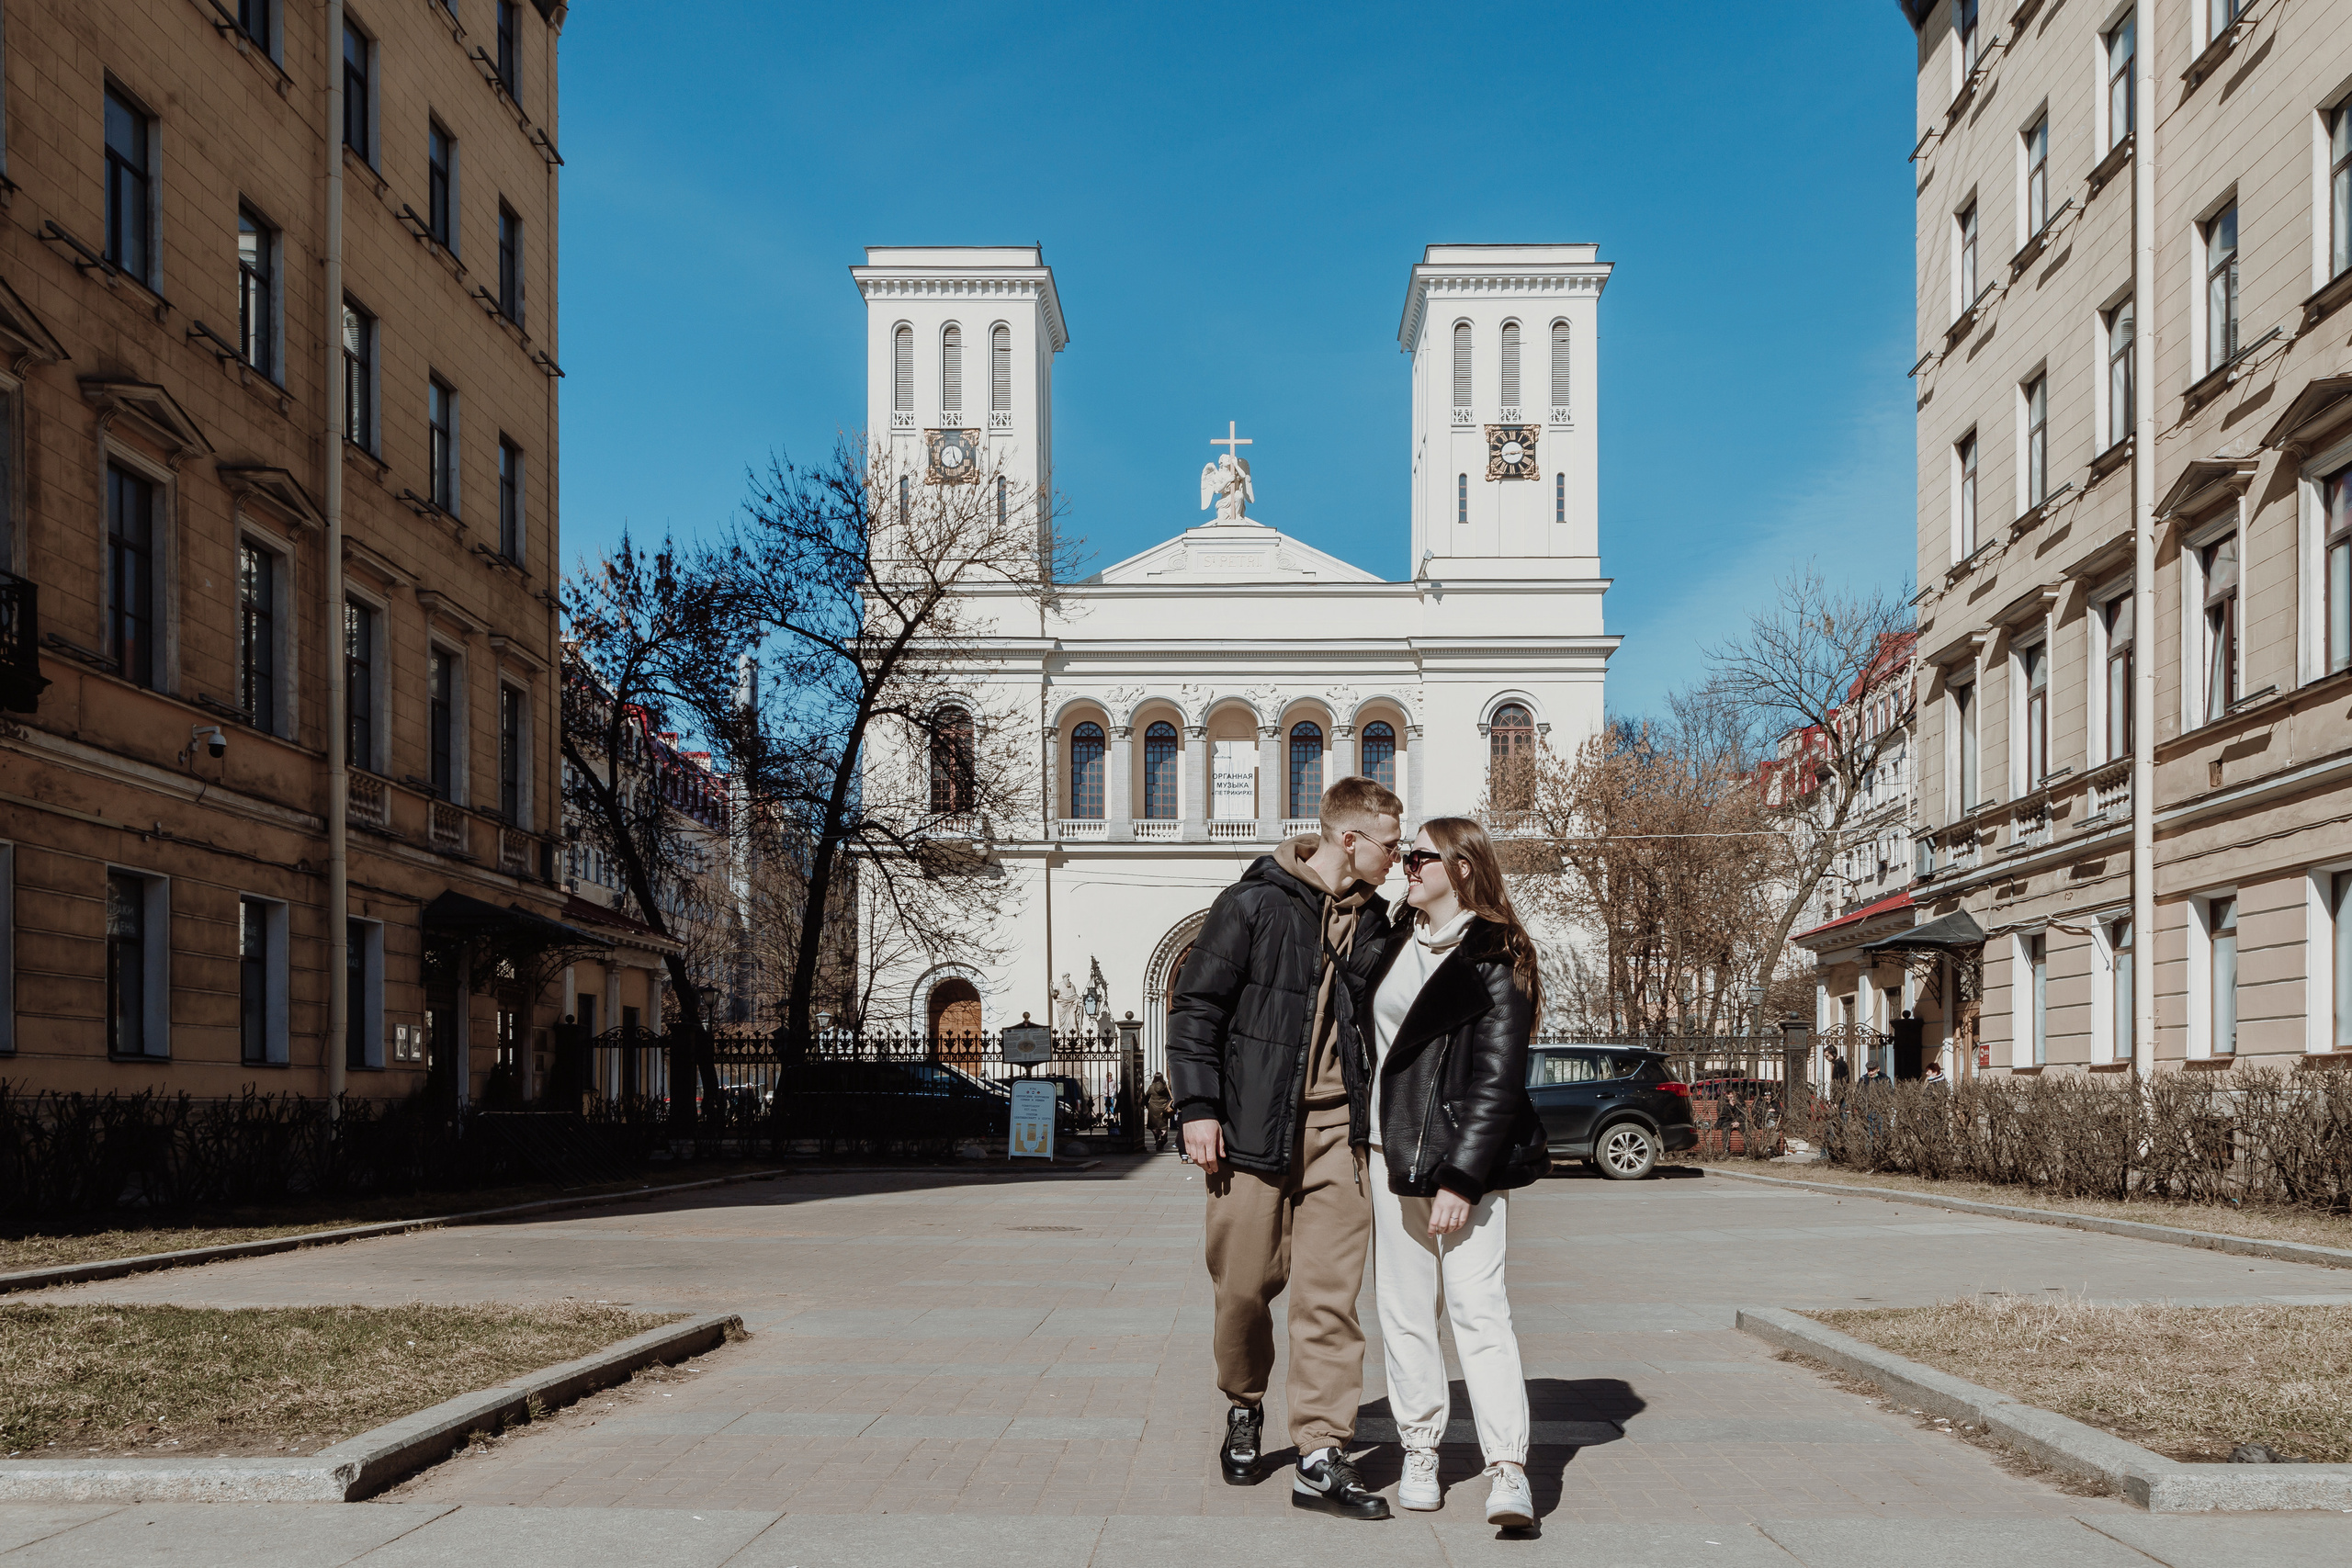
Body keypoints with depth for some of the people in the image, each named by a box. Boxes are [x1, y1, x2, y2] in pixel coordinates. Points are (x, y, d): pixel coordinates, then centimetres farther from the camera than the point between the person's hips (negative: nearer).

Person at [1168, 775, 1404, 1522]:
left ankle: (1321, 1457, 1)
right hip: (1255, 1123, -4)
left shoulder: (1372, 920, 12)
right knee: (1246, 1283, 5)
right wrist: (1198, 1106, -10)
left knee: (1331, 1294, -3)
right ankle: (1245, 1407, 31)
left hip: (1338, 1127, 4)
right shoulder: (1253, 905, -4)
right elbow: (1196, 1006, -4)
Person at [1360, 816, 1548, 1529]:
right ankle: (1420, 1452, 19)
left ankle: (1509, 1470, -12)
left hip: (1464, 1155, -7)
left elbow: (1496, 1081, -13)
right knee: (1405, 1309, 9)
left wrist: (1462, 1178, -18)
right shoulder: (1400, 941, 14)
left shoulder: (1494, 960, -8)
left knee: (1478, 1306, -12)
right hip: (1391, 1150, 7)